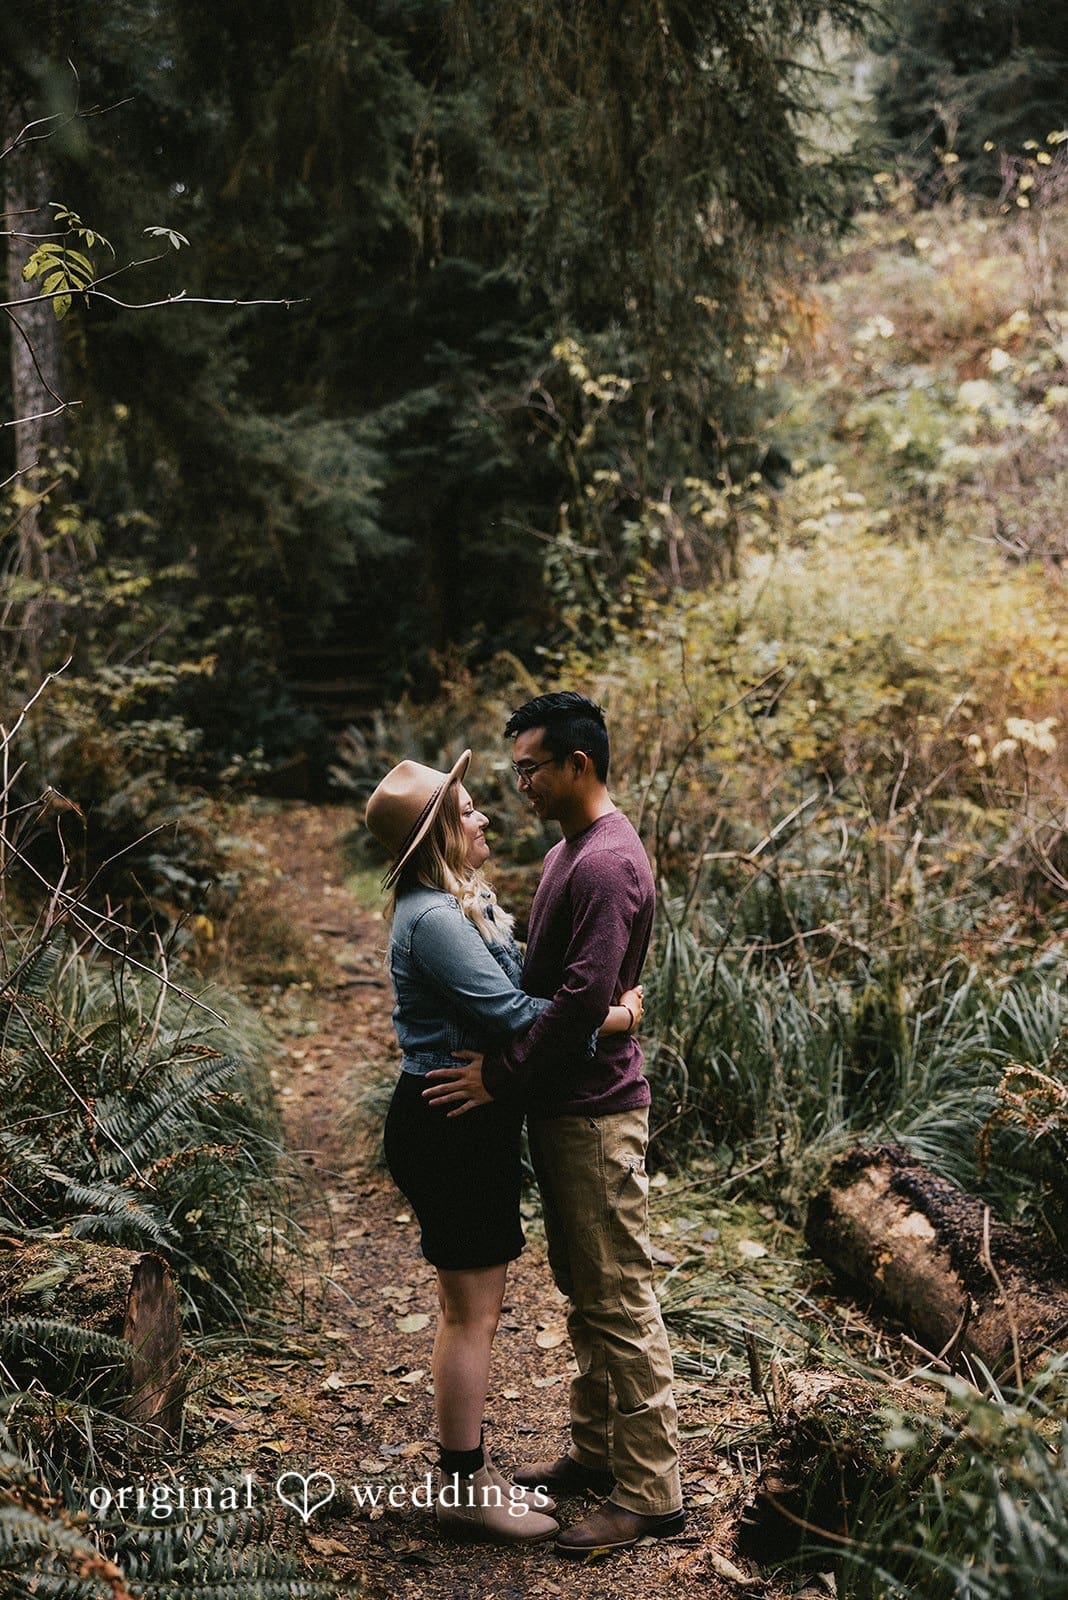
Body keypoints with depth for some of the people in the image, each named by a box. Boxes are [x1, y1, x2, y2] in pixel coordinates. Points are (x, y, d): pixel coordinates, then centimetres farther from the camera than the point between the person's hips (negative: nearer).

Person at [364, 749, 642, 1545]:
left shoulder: (465, 901, 11)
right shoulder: (433, 918, -22)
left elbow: (522, 979, 12)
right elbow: (509, 1014, -25)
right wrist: (612, 1018, -17)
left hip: (474, 1123, 11)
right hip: (448, 1127, -11)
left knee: (478, 1305, 19)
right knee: (471, 1309, 2)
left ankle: (473, 1470, 32)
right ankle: (462, 1488, 17)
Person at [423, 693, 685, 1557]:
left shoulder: (609, 864, -20)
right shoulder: (569, 851, 13)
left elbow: (583, 998, -26)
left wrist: (500, 1075, -20)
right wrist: (504, 1063, 12)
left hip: (596, 1112, -10)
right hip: (562, 1105, 10)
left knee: (619, 1299, -1)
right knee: (584, 1291, 19)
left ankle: (651, 1491, 11)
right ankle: (598, 1452, 33)